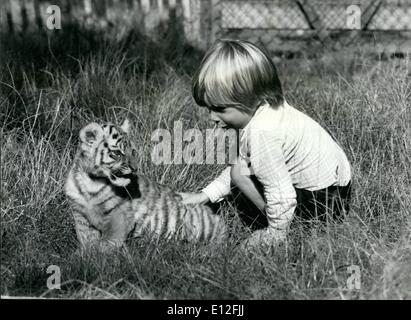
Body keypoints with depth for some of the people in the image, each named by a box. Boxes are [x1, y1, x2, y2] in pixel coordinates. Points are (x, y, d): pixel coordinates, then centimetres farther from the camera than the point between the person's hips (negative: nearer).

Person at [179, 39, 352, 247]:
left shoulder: (261, 132, -31)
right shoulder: (263, 108, -1)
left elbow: (280, 194, -29)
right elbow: (238, 163, 10)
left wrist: (275, 234, -14)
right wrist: (205, 195, 6)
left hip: (326, 204, -10)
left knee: (240, 173, -14)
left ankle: (286, 227, -5)